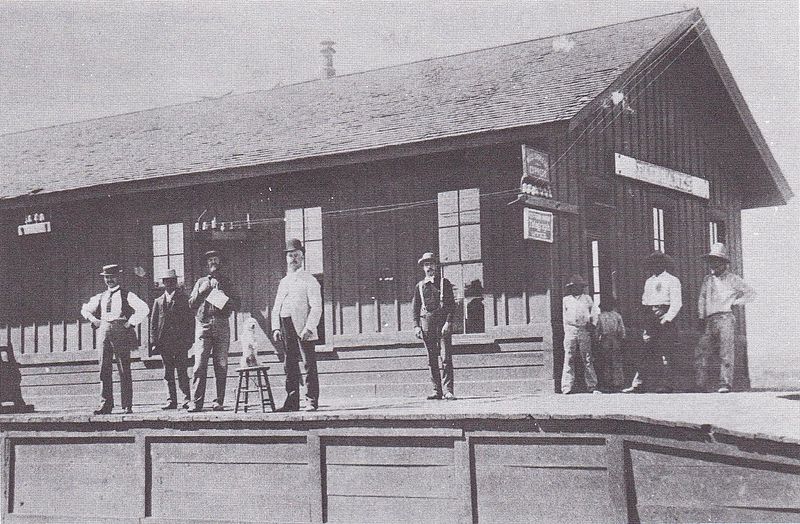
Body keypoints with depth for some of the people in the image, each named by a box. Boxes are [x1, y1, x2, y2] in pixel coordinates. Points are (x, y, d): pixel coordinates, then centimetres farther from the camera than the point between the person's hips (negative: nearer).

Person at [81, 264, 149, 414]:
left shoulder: (127, 295, 3)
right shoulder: (100, 297, 17)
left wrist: (130, 323, -12)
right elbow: (85, 310, 32)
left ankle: (127, 406, 1)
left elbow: (143, 309, -10)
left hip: (121, 333, -5)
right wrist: (94, 321, 14)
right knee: (104, 370, 1)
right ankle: (106, 404, 4)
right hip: (104, 333, 5)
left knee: (124, 371, -3)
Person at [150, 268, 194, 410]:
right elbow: (153, 323, 12)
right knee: (168, 373, 4)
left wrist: (189, 340, -5)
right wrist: (154, 342, 2)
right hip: (164, 342, 3)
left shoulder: (184, 299, 7)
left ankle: (187, 398, 1)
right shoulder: (158, 301, 14)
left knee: (182, 371, -7)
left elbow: (190, 320, 4)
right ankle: (172, 400, 8)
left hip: (181, 341, -3)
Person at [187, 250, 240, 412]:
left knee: (221, 365, -2)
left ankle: (219, 402, 1)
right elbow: (191, 304, 12)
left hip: (222, 325, 0)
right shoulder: (201, 282, 18)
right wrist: (201, 292, -3)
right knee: (200, 365, -9)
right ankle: (196, 402, -11)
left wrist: (224, 297, -6)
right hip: (204, 324, 0)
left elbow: (236, 305, 11)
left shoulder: (226, 283, 17)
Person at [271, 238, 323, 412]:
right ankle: (292, 402, 10)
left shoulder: (309, 280, 1)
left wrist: (309, 328, -18)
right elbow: (276, 308, 20)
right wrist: (276, 328, 6)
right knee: (289, 366, 6)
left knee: (309, 365, -6)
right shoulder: (284, 282, 20)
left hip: (303, 329, -6)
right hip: (286, 329, 6)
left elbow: (316, 307, -8)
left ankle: (311, 401, -4)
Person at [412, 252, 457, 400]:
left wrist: (448, 323, -10)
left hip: (443, 323, -3)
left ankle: (447, 391, -12)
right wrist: (416, 326, 1)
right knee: (432, 359, 3)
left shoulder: (444, 283, 7)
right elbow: (415, 308, 13)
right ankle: (437, 390, 8)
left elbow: (452, 304, 2)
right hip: (426, 323, 3)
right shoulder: (419, 286, 13)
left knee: (446, 358, -9)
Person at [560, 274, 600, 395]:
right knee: (569, 359, -4)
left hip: (584, 330, 0)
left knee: (587, 359, 0)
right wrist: (566, 330, 11)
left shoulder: (587, 298, 12)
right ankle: (567, 387, -5)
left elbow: (595, 312, 17)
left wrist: (592, 323, 5)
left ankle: (592, 386, 2)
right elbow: (564, 316, 16)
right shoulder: (566, 299, 12)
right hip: (571, 329, 0)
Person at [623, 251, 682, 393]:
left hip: (666, 318, -5)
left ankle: (665, 384, -3)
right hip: (650, 319, 5)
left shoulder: (672, 280, 2)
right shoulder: (649, 281, 21)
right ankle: (638, 384, -2)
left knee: (664, 353, -7)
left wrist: (667, 318, -16)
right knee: (644, 351, -1)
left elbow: (676, 303, -6)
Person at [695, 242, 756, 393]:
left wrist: (734, 302, 0)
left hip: (725, 317, -5)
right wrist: (702, 318, 18)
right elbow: (701, 299, 28)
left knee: (726, 353, -15)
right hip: (711, 321, 5)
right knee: (700, 353, 0)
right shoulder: (707, 280, 20)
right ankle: (700, 386, 5)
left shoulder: (732, 279, 6)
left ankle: (725, 383, -20)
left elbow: (751, 293, 6)